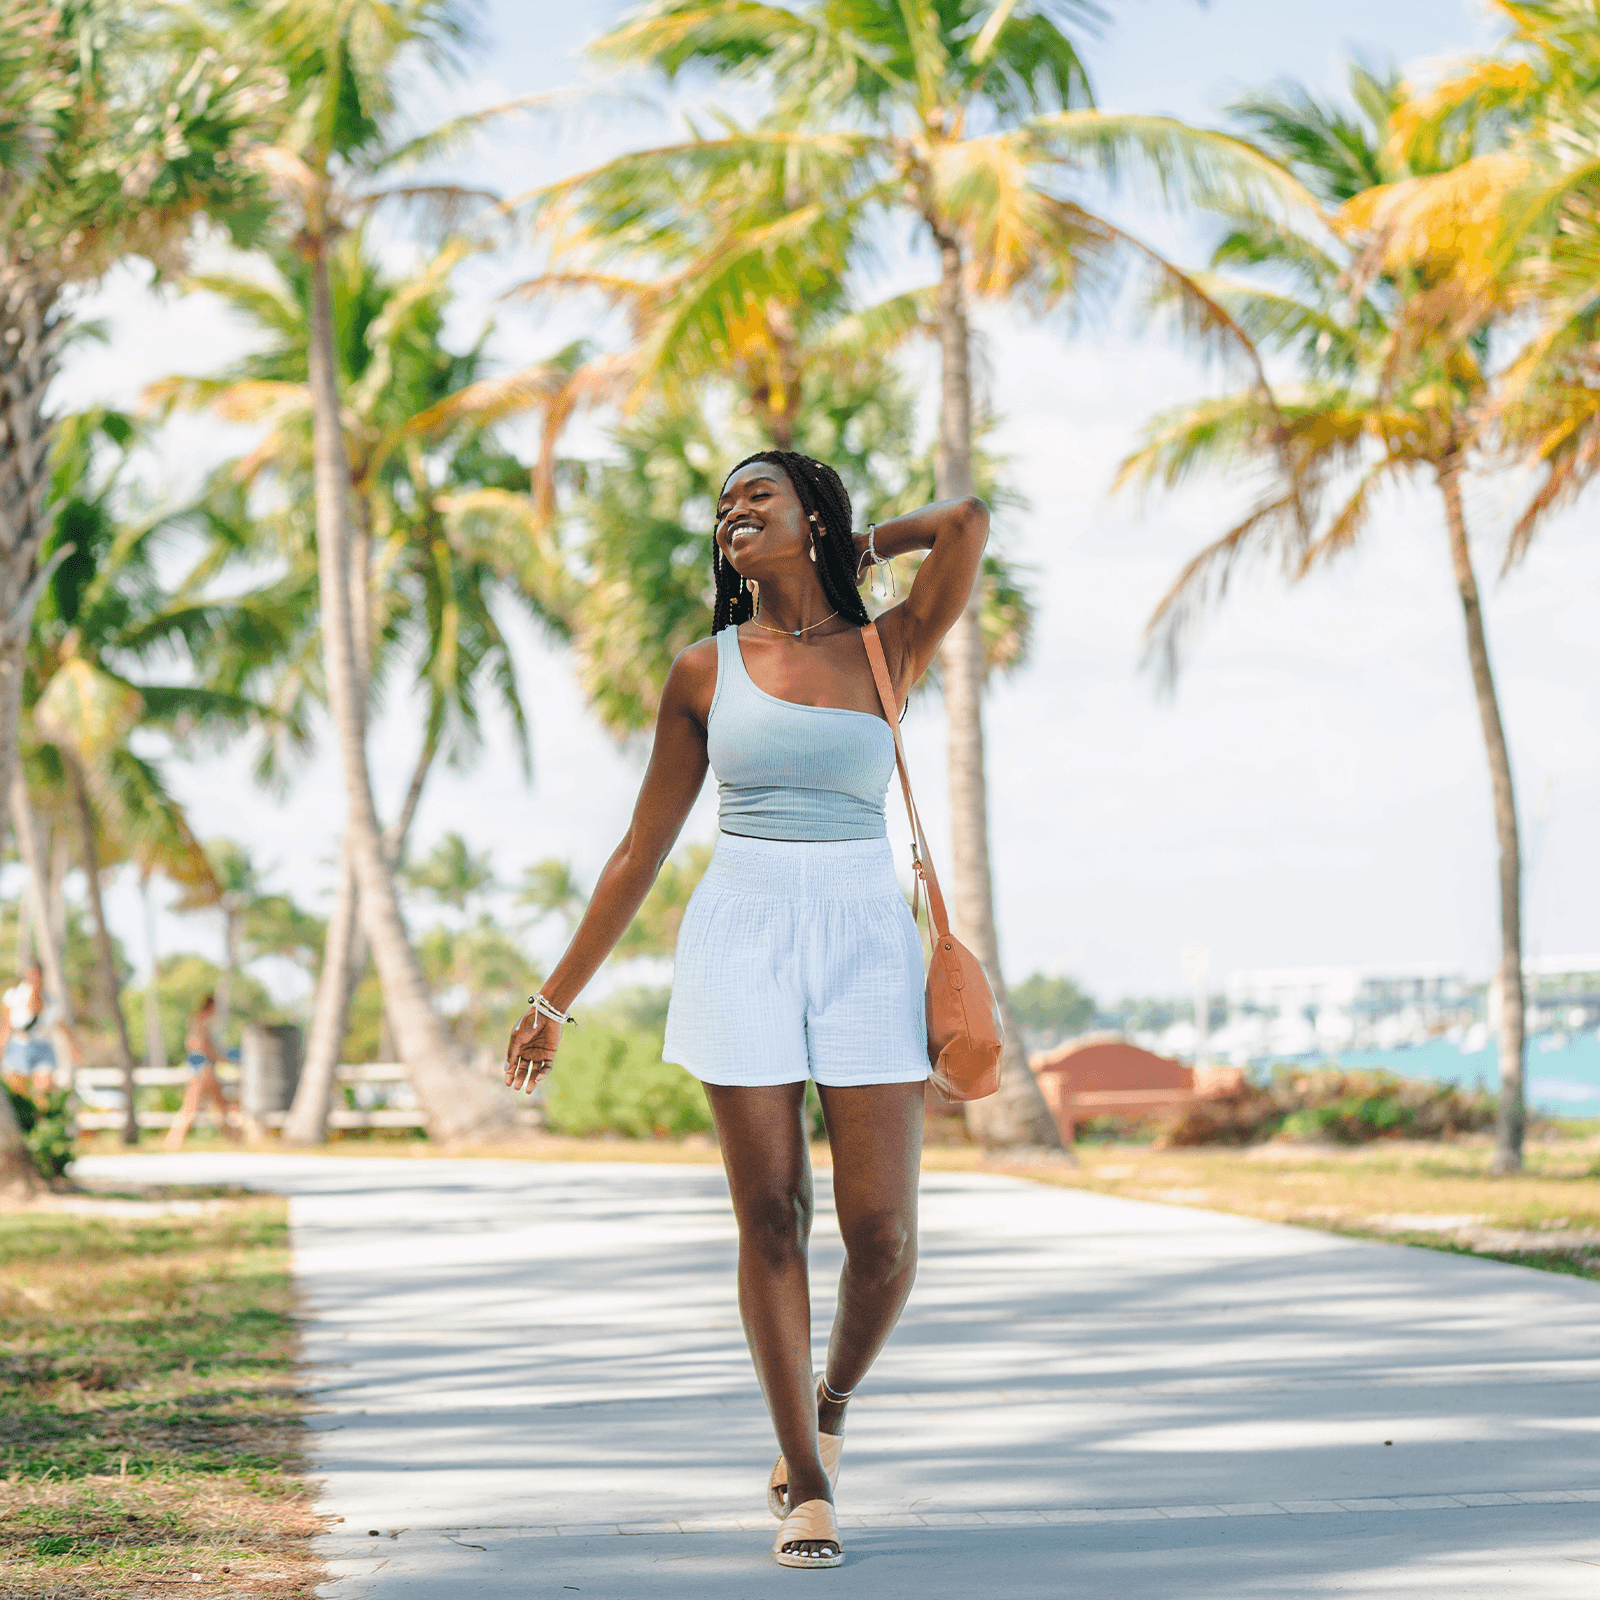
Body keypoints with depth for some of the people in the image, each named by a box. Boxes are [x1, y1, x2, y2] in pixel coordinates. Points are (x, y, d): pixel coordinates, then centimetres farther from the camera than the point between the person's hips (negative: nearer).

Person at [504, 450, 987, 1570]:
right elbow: (644, 848, 11)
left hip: (868, 943, 0)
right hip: (741, 941, 0)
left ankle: (834, 1398, 25)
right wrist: (557, 999, 12)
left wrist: (855, 552, 11)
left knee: (883, 1232, -5)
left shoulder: (888, 652, 8)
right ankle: (807, 1484, 9)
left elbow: (970, 524, -7)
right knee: (772, 1217, -2)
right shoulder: (706, 672, 8)